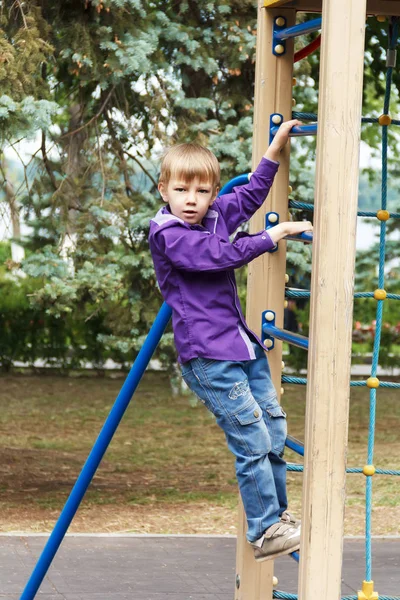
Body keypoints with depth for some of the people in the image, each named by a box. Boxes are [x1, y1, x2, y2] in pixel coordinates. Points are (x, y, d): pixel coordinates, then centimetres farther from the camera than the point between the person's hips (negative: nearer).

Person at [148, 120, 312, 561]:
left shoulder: (214, 215, 10)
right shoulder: (167, 235, -13)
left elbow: (250, 196, 28)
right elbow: (221, 254, -22)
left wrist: (276, 147, 25)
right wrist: (273, 236, -15)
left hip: (241, 343, 9)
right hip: (207, 355, -8)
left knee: (275, 427, 12)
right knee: (252, 439, -10)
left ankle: (277, 515, 28)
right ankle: (265, 532, -1)